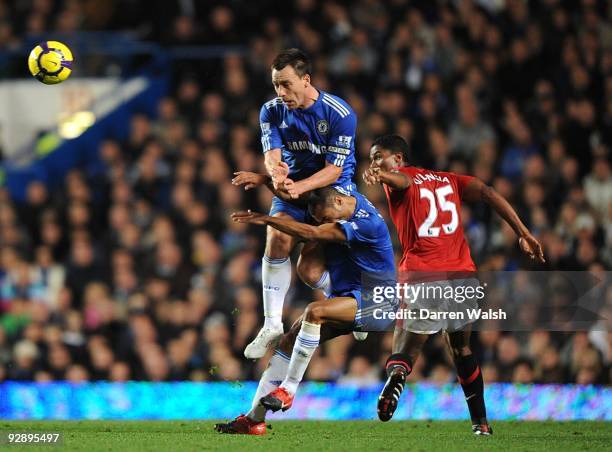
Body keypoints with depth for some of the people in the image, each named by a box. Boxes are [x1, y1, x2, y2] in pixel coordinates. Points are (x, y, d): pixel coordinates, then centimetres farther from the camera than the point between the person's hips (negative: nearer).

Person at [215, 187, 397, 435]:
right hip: (346, 295, 9)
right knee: (289, 340, -5)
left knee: (314, 311, -33)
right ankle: (254, 418, -6)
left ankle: (288, 389, -25)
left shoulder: (368, 223, -24)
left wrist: (266, 219, -26)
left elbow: (311, 233, -28)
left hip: (377, 302, -9)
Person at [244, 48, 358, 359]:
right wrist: (276, 172, -40)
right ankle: (272, 324, -18)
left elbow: (334, 169, -19)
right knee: (277, 239, -25)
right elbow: (271, 154, -15)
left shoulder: (340, 114, -19)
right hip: (293, 186, 4)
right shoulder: (272, 111, -6)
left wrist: (300, 187, -35)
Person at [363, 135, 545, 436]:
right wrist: (524, 234, 5)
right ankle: (481, 422, 22)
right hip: (463, 274, 5)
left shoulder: (399, 178, 6)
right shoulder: (448, 180, 21)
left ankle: (395, 377, -33)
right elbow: (488, 193, 8)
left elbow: (402, 180, -18)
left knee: (405, 351, 2)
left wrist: (379, 175, -42)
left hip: (423, 278, -5)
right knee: (461, 349, 22)